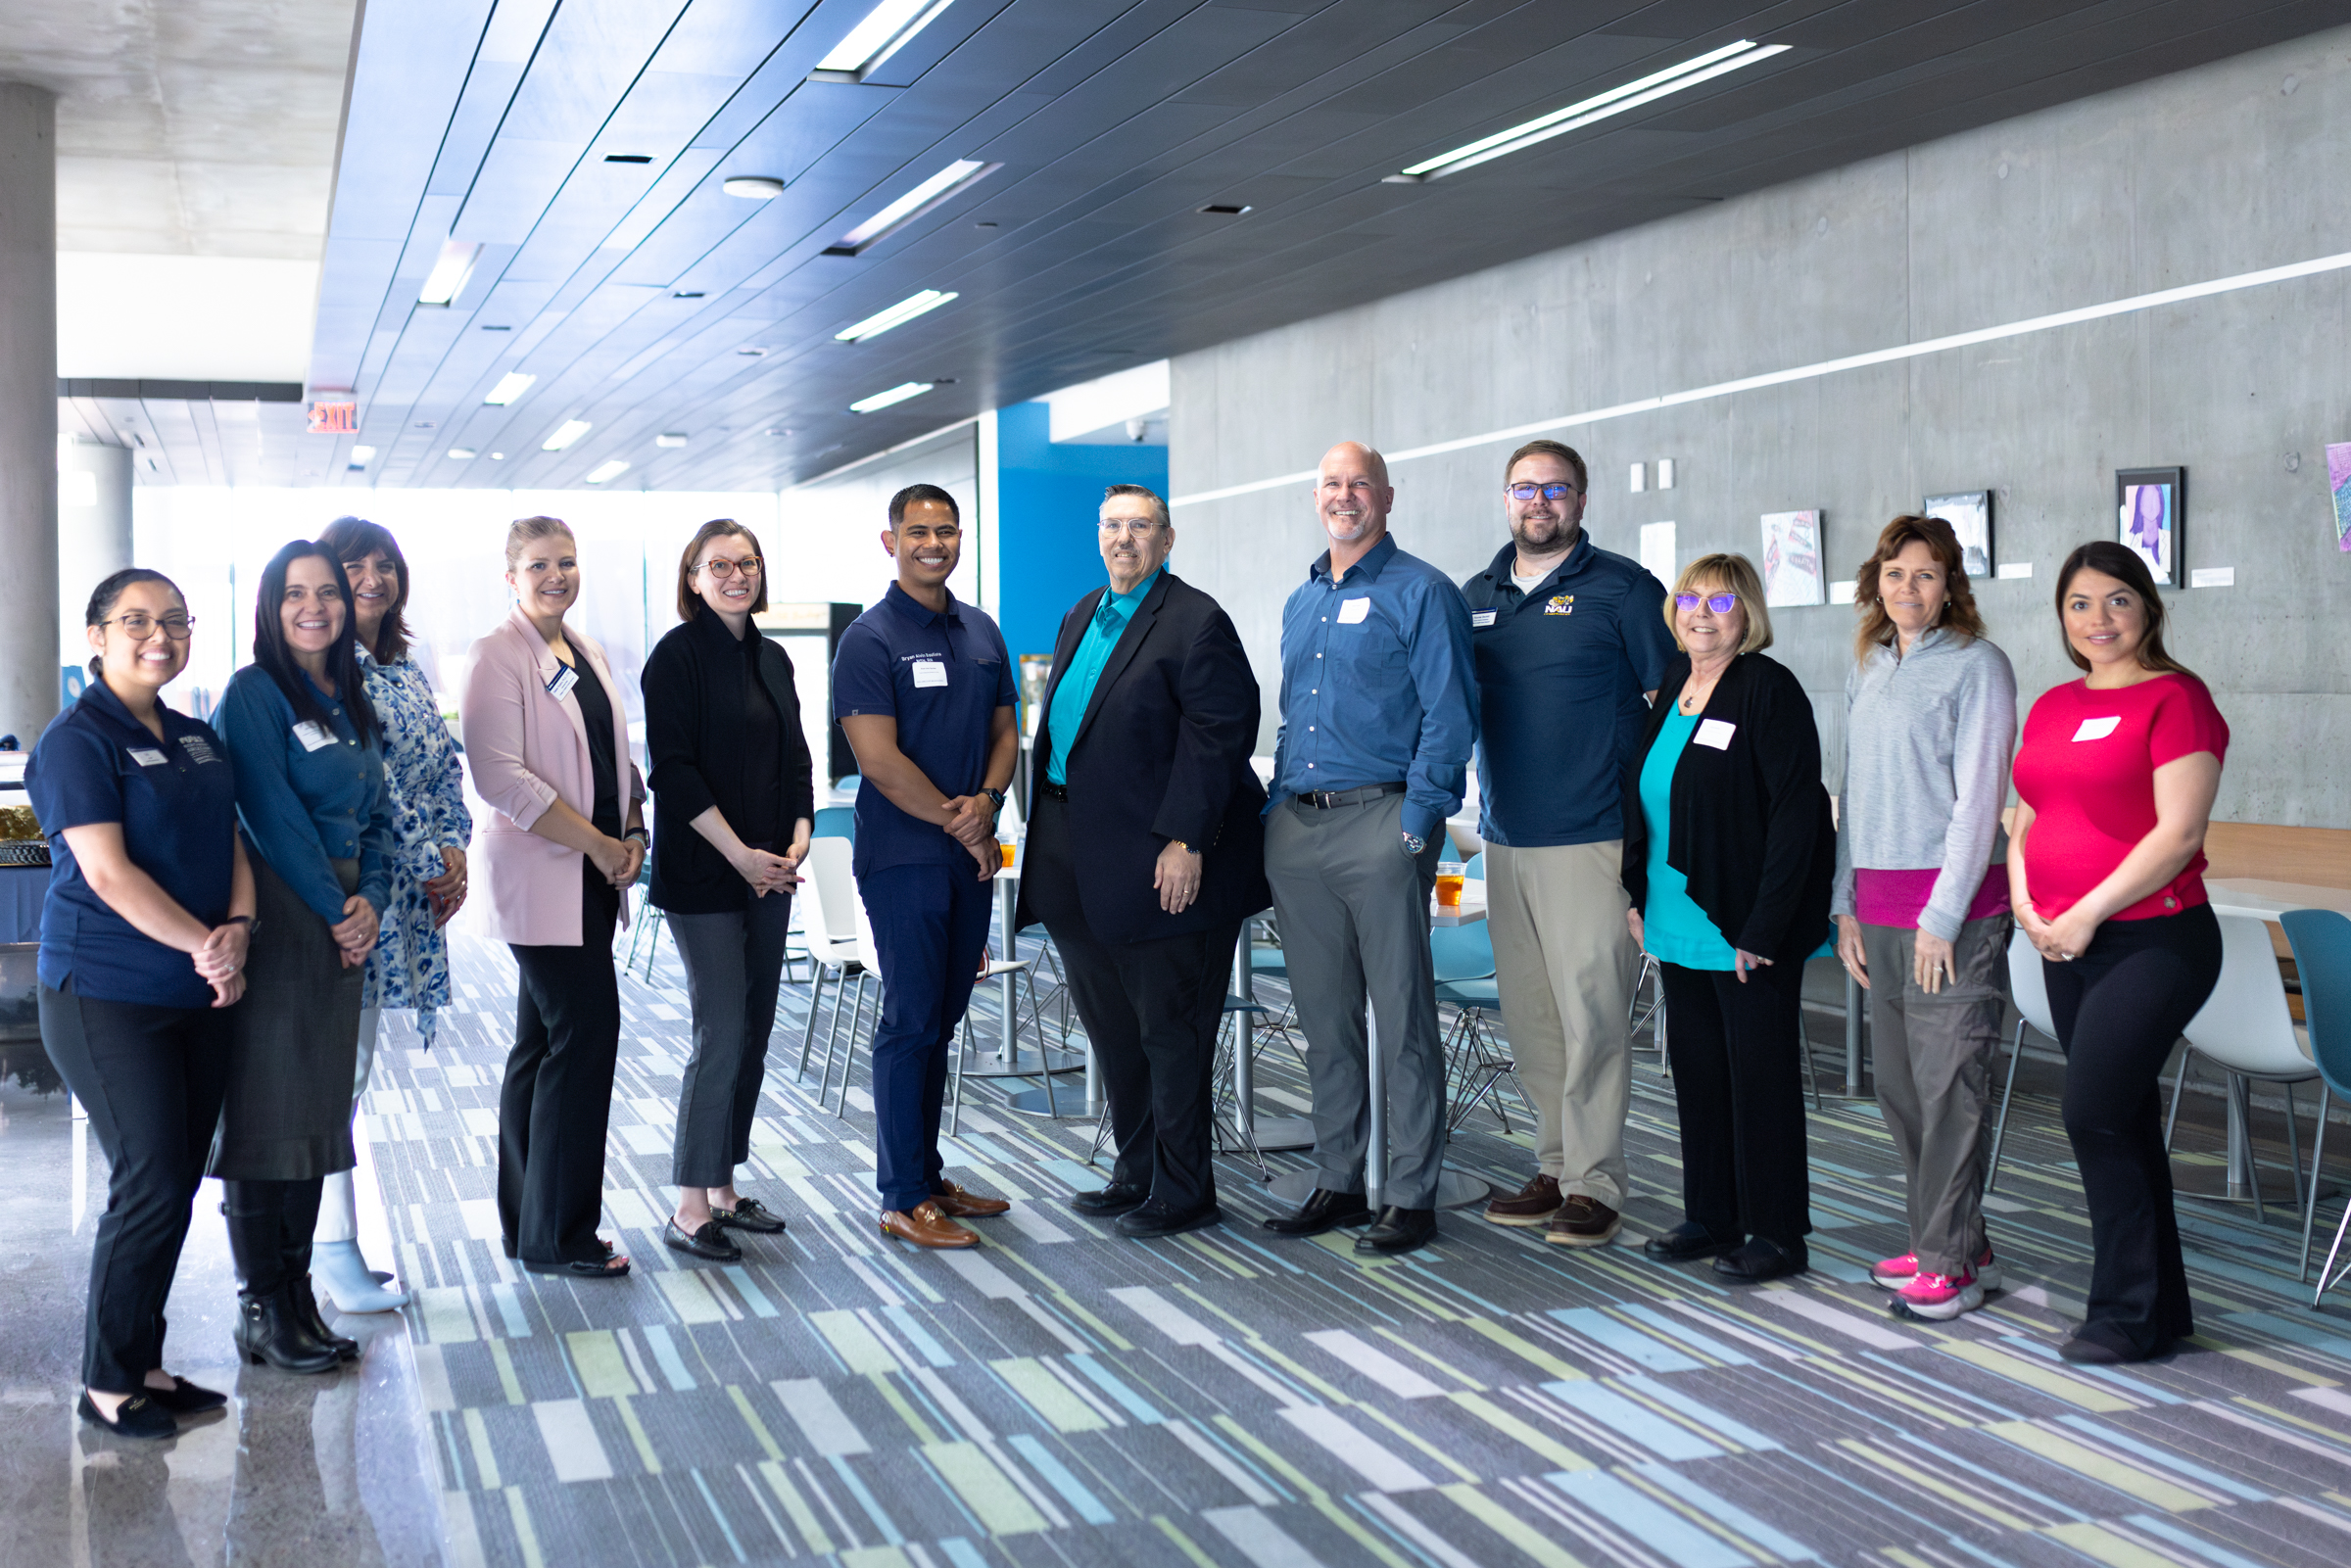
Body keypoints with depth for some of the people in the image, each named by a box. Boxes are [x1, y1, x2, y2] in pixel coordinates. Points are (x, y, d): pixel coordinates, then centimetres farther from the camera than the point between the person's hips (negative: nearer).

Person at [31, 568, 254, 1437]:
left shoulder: (197, 738, 13)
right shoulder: (77, 741, -9)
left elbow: (232, 843, 11)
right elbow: (108, 872, -17)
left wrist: (238, 928, -8)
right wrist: (203, 945, -21)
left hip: (200, 999, 7)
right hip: (109, 998, -7)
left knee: (178, 1182, 9)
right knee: (149, 1185, -6)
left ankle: (143, 1361, 22)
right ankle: (107, 1380, 9)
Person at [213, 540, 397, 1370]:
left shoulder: (351, 701, 15)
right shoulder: (254, 693, -7)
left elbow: (376, 813, 13)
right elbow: (273, 816, -13)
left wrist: (372, 900, -3)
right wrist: (335, 909, -11)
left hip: (342, 919, 7)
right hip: (277, 912, -7)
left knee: (317, 1106, 10)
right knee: (264, 1106, -3)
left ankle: (299, 1294, 17)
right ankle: (262, 1309, 4)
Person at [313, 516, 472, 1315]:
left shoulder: (405, 671, 16)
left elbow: (444, 768, 16)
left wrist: (454, 851, 1)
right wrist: (428, 861, -12)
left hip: (397, 892, 8)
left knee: (349, 1065, 11)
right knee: (339, 1064, -6)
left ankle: (330, 1243, 18)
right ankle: (337, 1253, 0)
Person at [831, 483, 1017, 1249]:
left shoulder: (981, 632, 13)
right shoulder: (870, 639, -7)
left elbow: (1004, 731, 14)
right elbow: (878, 759, -14)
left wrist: (986, 800, -6)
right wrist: (957, 822, -11)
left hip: (971, 855, 6)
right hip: (903, 857, -6)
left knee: (942, 1019, 12)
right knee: (912, 1021, -4)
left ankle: (927, 1175, 21)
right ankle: (903, 1199, 3)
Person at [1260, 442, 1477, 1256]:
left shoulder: (1421, 593, -3)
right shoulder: (1301, 603, 19)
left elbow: (1449, 717, -9)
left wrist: (1418, 820, -16)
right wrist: (1275, 808, 13)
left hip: (1380, 823, -7)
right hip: (1297, 825, 7)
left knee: (1403, 1020, -3)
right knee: (1324, 1019, 11)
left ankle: (1411, 1196, 4)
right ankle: (1337, 1183, 19)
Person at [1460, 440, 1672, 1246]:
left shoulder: (1622, 589, -1)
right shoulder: (1477, 597, 15)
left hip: (1593, 839, -5)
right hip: (1507, 839, 6)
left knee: (1592, 1013, -6)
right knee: (1530, 1018, 9)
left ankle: (1594, 1185, 0)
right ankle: (1555, 1169, 20)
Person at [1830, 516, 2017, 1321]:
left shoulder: (1977, 666, -6)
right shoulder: (1867, 670, 14)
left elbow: (1978, 798, -11)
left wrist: (1942, 915, -15)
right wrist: (1845, 903, 12)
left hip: (1955, 901, -7)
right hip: (1878, 902, 7)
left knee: (1948, 1084, -5)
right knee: (1898, 1086, 10)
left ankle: (1949, 1261, 2)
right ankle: (1949, 1240, 22)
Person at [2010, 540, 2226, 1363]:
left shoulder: (2176, 697, -8)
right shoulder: (2052, 707, 14)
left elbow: (2178, 831, -17)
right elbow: (2026, 823, 19)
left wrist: (2088, 912, -16)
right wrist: (2026, 905, 1)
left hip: (2152, 942, -7)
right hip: (2065, 948, 7)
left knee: (2095, 1115, -11)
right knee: (2123, 1123, 12)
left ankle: (2127, 1313, 0)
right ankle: (2163, 1306, 22)